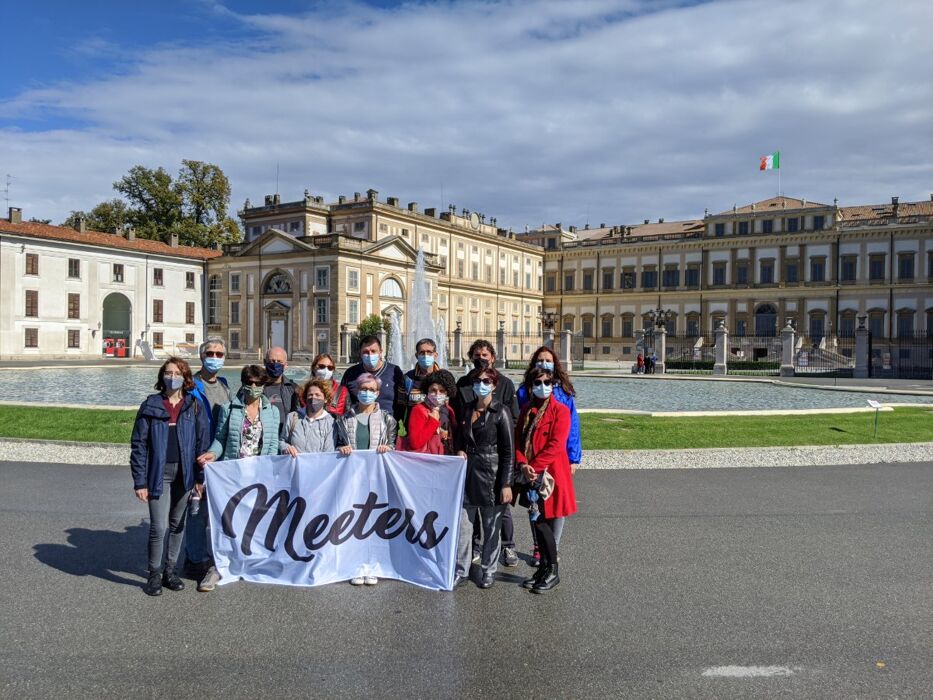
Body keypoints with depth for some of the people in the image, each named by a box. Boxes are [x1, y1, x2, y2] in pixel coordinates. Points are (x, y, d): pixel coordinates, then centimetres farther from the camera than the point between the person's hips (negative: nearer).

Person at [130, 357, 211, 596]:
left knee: (178, 524, 12)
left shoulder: (195, 407, 4)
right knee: (159, 526, -6)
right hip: (159, 473, -2)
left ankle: (170, 570, 27)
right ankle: (155, 574, 13)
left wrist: (201, 476, -3)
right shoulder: (150, 406, 0)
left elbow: (203, 442, 3)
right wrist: (140, 481, -6)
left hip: (184, 473, 2)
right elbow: (138, 445, -1)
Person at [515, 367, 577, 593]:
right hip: (530, 475, 6)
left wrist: (534, 466, -17)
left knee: (543, 522, -4)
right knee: (537, 522, 10)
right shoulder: (527, 410, 12)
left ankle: (552, 572, 11)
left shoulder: (560, 410, -6)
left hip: (550, 474, -5)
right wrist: (522, 464, -10)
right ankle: (543, 569, 22)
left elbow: (556, 445, -15)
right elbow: (518, 439, 7)